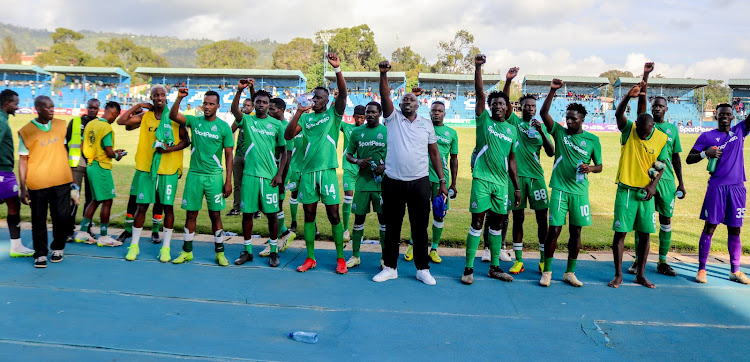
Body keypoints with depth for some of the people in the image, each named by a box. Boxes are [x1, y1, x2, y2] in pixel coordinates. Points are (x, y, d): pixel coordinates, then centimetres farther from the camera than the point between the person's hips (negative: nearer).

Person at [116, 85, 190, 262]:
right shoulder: (144, 116, 8)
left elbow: (186, 140, 1)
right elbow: (121, 121, 3)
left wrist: (171, 148, -14)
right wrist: (138, 106, 3)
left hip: (169, 169, -2)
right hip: (146, 168, 2)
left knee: (167, 206, 2)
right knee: (141, 206, 4)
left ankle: (166, 247, 12)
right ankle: (134, 245, 16)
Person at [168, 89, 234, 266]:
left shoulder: (224, 127, -1)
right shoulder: (194, 121, 5)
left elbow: (228, 155, -1)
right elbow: (172, 116, -8)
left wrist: (228, 181, -6)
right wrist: (179, 98, -22)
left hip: (214, 176, -2)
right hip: (194, 174, 2)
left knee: (215, 214, 2)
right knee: (191, 214, 7)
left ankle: (220, 253, 12)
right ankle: (187, 251, 18)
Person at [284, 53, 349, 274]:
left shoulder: (333, 114, 4)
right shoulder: (305, 117, 11)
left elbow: (343, 93, -11)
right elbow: (288, 135, 0)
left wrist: (337, 69, -23)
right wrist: (299, 112, -9)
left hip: (327, 170, -3)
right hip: (307, 170, 3)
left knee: (334, 215, -1)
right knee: (309, 214, 8)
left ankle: (340, 259, 9)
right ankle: (310, 258, 17)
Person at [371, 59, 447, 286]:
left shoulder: (426, 124, 8)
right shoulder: (393, 118, 5)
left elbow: (434, 152, 10)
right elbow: (385, 96, -11)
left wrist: (442, 181, 6)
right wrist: (383, 74, -27)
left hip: (419, 182, 0)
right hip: (393, 182, 0)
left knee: (420, 228, 6)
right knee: (392, 226, 8)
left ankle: (422, 269, 17)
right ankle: (390, 267, 20)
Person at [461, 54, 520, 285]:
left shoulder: (512, 130, 12)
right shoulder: (484, 120, 4)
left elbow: (512, 161, 14)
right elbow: (480, 94, -8)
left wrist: (517, 188, 12)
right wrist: (478, 68, -17)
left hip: (502, 182, 4)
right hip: (482, 178, -4)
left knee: (497, 223, 10)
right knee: (477, 221, -3)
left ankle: (494, 267, 21)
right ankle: (468, 268, 3)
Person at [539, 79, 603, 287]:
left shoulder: (592, 140, 4)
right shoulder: (559, 132, 3)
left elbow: (599, 166, 10)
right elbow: (543, 113, -9)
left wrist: (590, 168, -12)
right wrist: (552, 91, -18)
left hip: (580, 191, 2)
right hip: (560, 189, -1)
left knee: (576, 231, 7)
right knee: (554, 230, -4)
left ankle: (570, 273, 19)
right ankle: (547, 272, 7)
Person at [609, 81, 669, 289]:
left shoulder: (662, 139, -1)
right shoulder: (629, 130, -4)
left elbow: (660, 166, 3)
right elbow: (618, 114, -23)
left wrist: (653, 185, -12)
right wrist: (629, 96, -39)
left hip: (646, 192, 2)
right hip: (626, 190, -2)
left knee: (645, 233, 6)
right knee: (620, 231, -2)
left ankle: (640, 275, 19)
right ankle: (618, 275, 8)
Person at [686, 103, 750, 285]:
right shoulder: (707, 136, 3)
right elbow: (689, 159, 2)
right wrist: (705, 153, -15)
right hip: (717, 186, -3)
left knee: (735, 230, 8)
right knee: (710, 227, -3)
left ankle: (735, 271, 16)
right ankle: (701, 269, 1)